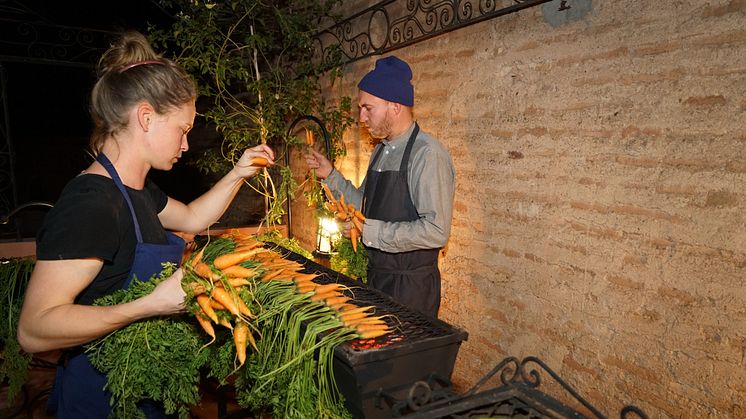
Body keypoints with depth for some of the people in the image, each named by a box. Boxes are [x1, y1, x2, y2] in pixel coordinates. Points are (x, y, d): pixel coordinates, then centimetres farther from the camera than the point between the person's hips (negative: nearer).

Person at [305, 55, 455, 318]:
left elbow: (436, 232, -26)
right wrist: (330, 175, 5)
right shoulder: (380, 151, 9)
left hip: (411, 285, -8)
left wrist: (369, 230, -21)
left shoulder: (427, 154, -20)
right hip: (376, 276, 8)